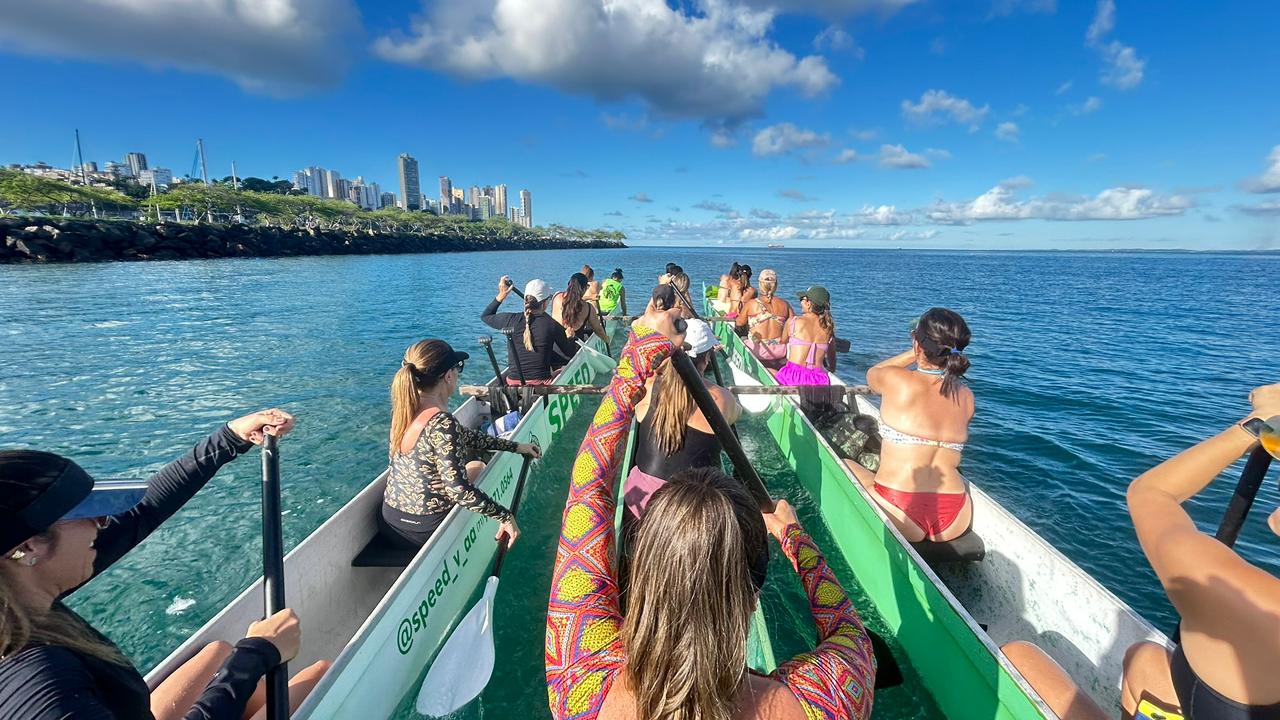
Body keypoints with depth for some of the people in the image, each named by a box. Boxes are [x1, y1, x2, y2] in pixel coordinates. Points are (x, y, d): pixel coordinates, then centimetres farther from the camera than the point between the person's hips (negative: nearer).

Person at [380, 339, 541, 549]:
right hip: (424, 530, -7)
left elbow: (463, 436, 7)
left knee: (476, 466, 25)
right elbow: (458, 489, -30)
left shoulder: (407, 408, -2)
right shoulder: (441, 423, -28)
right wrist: (505, 516, -20)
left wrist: (515, 446, 11)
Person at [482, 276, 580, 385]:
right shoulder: (552, 325, -14)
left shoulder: (511, 320, -8)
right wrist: (569, 337, 20)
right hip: (541, 385, -4)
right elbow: (570, 353, 0)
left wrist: (501, 295, 17)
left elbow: (485, 316, 13)